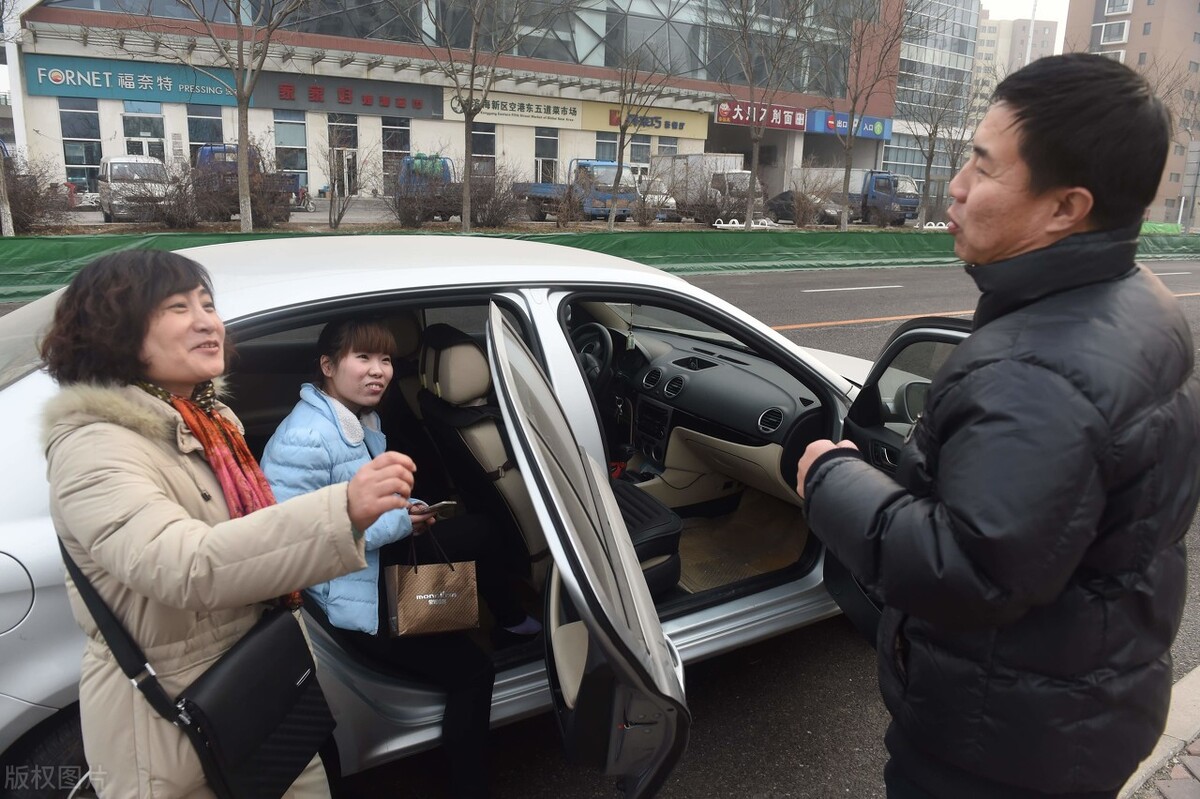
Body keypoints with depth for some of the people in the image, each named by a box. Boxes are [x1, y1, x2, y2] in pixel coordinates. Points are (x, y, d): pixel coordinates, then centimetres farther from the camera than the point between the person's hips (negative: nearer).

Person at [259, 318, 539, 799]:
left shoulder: (363, 418, 1)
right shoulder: (305, 439, -28)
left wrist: (409, 510, -4)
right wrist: (392, 524, -27)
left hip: (382, 559, 10)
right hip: (354, 593, -9)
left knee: (478, 531, 20)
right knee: (471, 671, -7)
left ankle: (511, 620, 44)